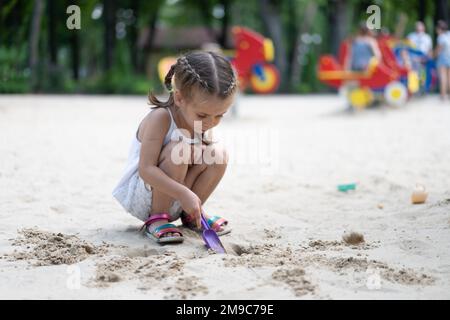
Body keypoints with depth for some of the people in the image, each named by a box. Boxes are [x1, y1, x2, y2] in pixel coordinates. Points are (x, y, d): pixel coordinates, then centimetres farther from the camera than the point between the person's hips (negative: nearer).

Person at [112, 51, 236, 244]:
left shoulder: (202, 122, -4)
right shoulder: (160, 118, -25)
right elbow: (146, 169, -30)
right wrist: (184, 193, -37)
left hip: (175, 199, 6)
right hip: (140, 196, -6)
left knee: (218, 154, -13)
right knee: (180, 149, -32)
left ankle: (191, 215, 3)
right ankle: (156, 219, -16)